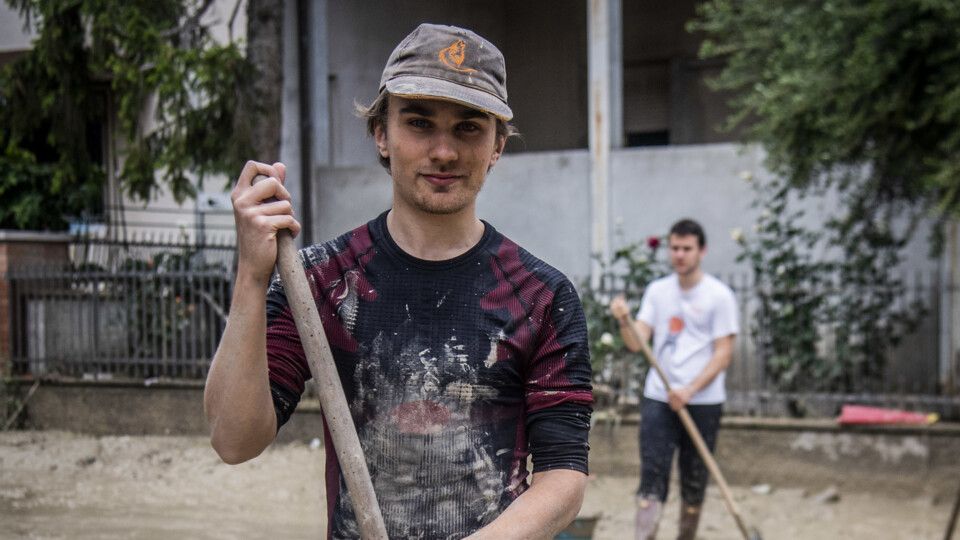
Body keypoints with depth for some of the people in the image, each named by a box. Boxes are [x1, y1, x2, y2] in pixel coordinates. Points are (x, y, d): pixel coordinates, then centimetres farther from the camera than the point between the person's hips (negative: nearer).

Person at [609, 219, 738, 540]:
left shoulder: (719, 296, -4)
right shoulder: (657, 291, 7)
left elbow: (723, 354, -8)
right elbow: (637, 343, 0)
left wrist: (689, 390, -17)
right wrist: (624, 322, -21)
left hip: (702, 402, -2)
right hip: (658, 398, 2)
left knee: (694, 480, 8)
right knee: (651, 477, -6)